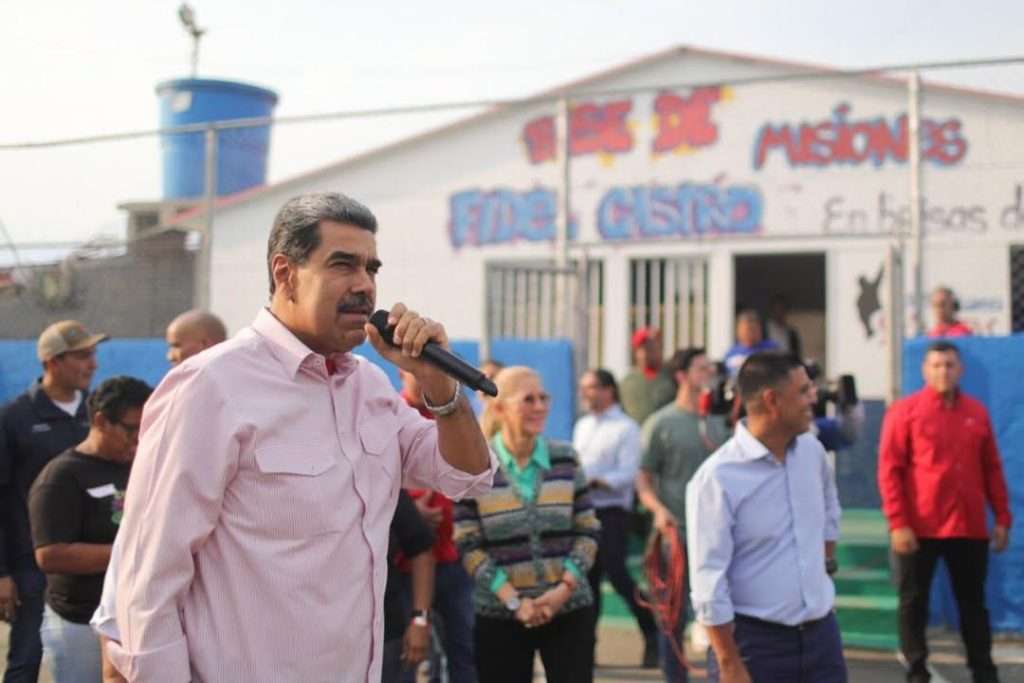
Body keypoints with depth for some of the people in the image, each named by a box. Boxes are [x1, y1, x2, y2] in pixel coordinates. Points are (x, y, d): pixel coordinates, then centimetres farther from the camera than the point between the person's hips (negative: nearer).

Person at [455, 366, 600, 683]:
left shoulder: (565, 458, 3)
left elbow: (588, 531, 4)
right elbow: (468, 546, -7)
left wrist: (565, 587, -10)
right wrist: (513, 601, -14)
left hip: (570, 610, 2)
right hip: (499, 616, -2)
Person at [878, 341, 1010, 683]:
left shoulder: (977, 412, 7)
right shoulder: (905, 410, -4)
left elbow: (992, 469, 12)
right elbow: (889, 470, -8)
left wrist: (1002, 518, 8)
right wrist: (897, 523, -14)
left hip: (970, 528, 3)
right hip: (920, 528, -3)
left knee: (973, 601, 11)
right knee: (914, 602, 6)